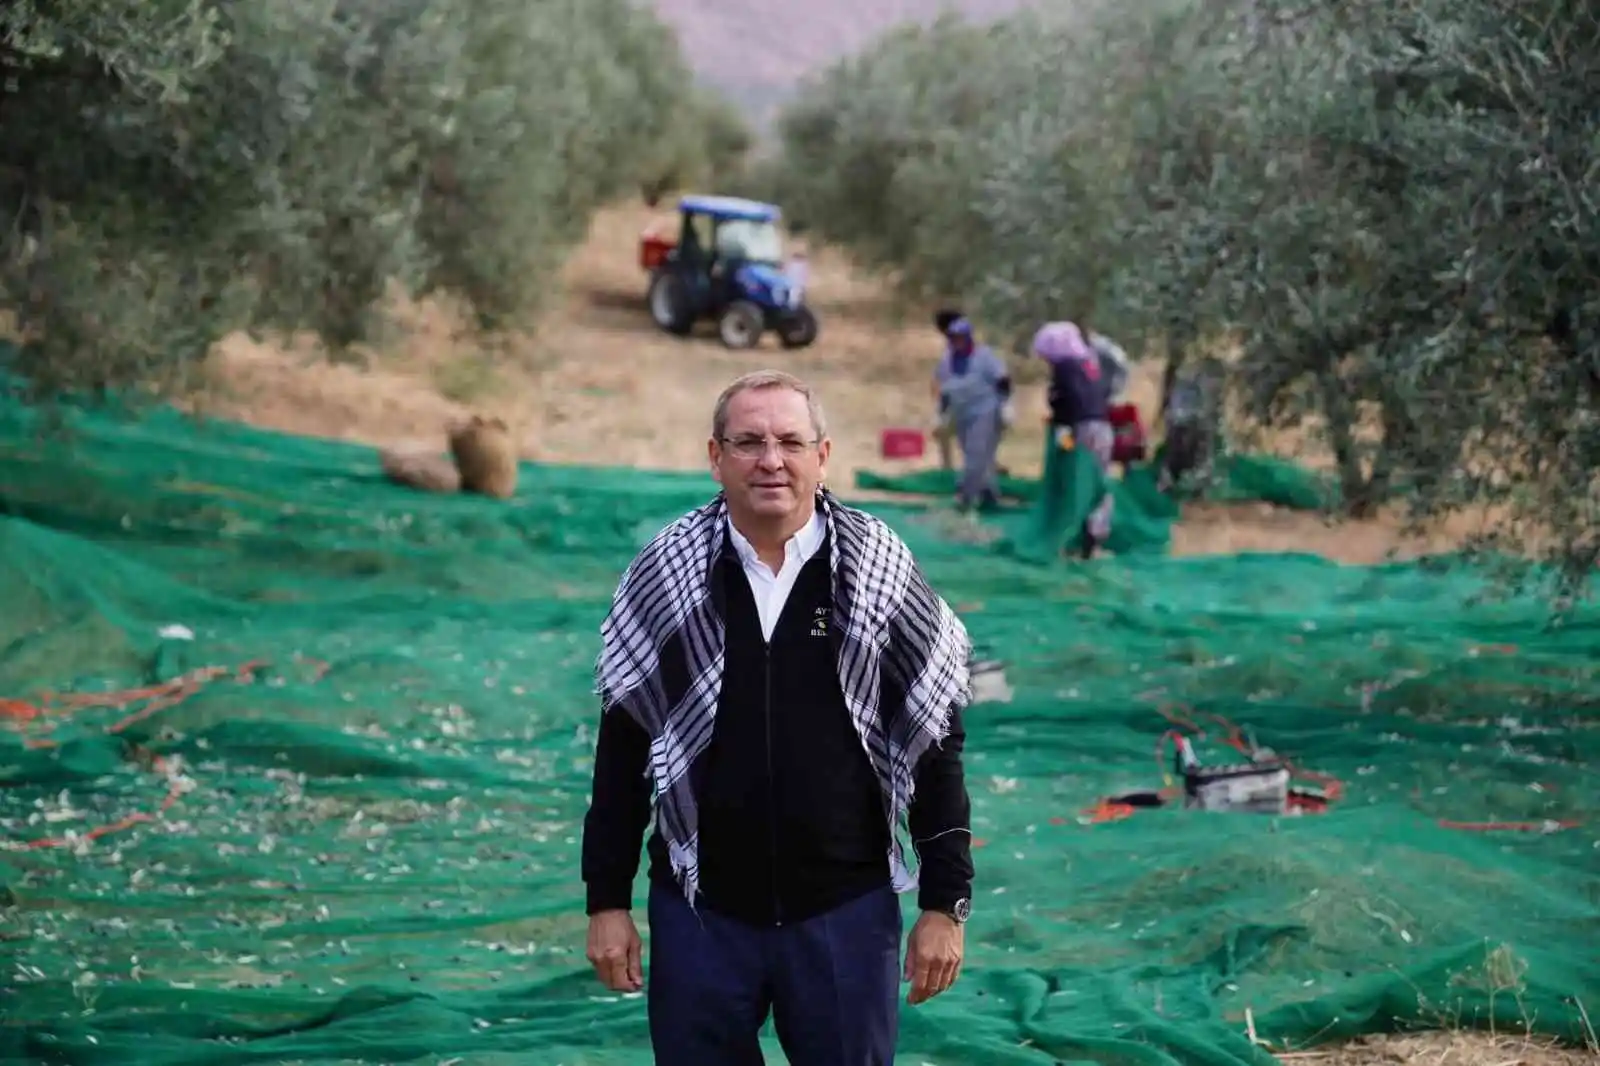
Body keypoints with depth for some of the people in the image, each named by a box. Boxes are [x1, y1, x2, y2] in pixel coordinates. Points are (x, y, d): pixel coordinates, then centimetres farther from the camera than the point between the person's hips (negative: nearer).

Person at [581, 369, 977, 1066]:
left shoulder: (879, 570, -2)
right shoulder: (665, 575, -1)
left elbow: (935, 742, 1)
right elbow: (622, 746, 5)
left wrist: (946, 903, -1)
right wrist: (607, 902, 3)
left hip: (847, 910, -1)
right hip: (698, 911, 1)